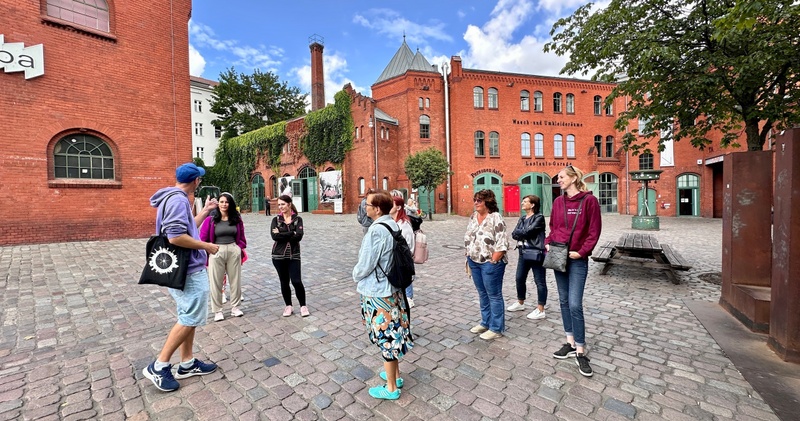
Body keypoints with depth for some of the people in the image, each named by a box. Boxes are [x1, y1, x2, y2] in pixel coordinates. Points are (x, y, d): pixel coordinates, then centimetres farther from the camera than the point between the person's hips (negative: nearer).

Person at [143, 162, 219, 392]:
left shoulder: (175, 198, 14)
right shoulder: (178, 200, -19)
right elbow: (176, 237, -28)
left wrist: (205, 211, 24)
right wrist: (206, 246, -17)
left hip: (186, 269, 11)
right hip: (190, 270, -11)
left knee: (188, 317, 16)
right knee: (191, 319, -1)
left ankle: (188, 363, 26)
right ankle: (159, 367, 12)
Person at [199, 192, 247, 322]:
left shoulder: (237, 219, 3)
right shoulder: (211, 220, -5)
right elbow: (203, 237, -2)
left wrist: (240, 249, 0)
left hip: (234, 251, 2)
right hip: (216, 253, -2)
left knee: (235, 280, 11)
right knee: (216, 282, 8)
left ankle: (235, 307, 26)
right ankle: (217, 310, 21)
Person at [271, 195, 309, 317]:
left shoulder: (298, 219, -1)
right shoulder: (276, 219, 3)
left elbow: (299, 236, -16)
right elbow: (274, 236, -14)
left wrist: (281, 234, -13)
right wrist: (291, 234, -16)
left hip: (294, 255, -1)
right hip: (278, 255, 2)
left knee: (296, 281, -5)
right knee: (284, 282, 10)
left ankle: (303, 305, 14)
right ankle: (288, 306, 28)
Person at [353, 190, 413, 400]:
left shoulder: (376, 230, -25)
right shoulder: (393, 225, 1)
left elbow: (365, 265, -21)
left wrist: (355, 276, 2)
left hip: (377, 292, -8)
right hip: (391, 287, 8)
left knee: (385, 336, 6)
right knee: (393, 332, 21)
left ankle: (391, 388, 25)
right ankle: (395, 374, 41)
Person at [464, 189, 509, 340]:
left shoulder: (496, 218, -14)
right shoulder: (473, 217, 8)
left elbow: (502, 244, -17)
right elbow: (467, 238, 15)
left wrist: (492, 262, -17)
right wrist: (469, 258, 11)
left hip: (490, 263, -7)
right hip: (474, 262, 7)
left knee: (494, 295, 6)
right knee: (482, 294, 18)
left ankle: (496, 328, 19)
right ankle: (485, 322, 34)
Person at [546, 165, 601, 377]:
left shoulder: (589, 200, -8)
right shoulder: (558, 202, 8)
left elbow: (594, 231, -9)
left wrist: (582, 251, -15)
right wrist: (548, 243, -2)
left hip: (577, 259, -6)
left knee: (575, 305, -6)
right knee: (564, 301, 12)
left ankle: (580, 352, 10)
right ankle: (571, 343, 27)